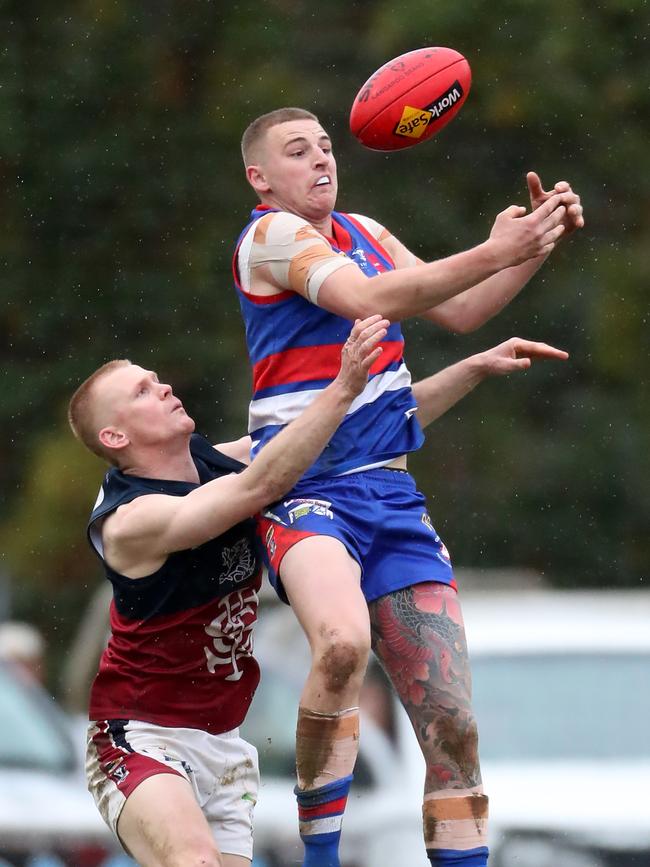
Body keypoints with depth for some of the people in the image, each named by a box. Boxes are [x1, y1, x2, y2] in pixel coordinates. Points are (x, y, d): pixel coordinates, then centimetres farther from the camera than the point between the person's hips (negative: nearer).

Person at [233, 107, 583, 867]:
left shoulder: (362, 233, 18)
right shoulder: (269, 236, -6)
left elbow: (459, 312, 21)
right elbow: (369, 299, -21)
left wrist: (540, 241, 6)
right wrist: (494, 253, -26)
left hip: (389, 492, 7)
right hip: (306, 488, -7)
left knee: (453, 724, -1)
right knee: (343, 641, -37)